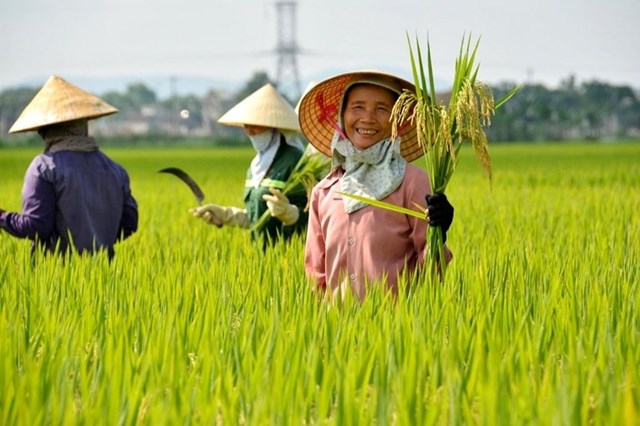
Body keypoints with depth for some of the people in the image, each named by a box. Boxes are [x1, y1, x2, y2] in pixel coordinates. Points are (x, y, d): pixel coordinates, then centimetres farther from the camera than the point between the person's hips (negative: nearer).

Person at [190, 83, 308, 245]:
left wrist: (286, 212, -35)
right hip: (259, 250, 7)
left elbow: (306, 218, -17)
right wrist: (223, 214, 18)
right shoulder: (259, 162, 14)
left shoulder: (294, 160, -12)